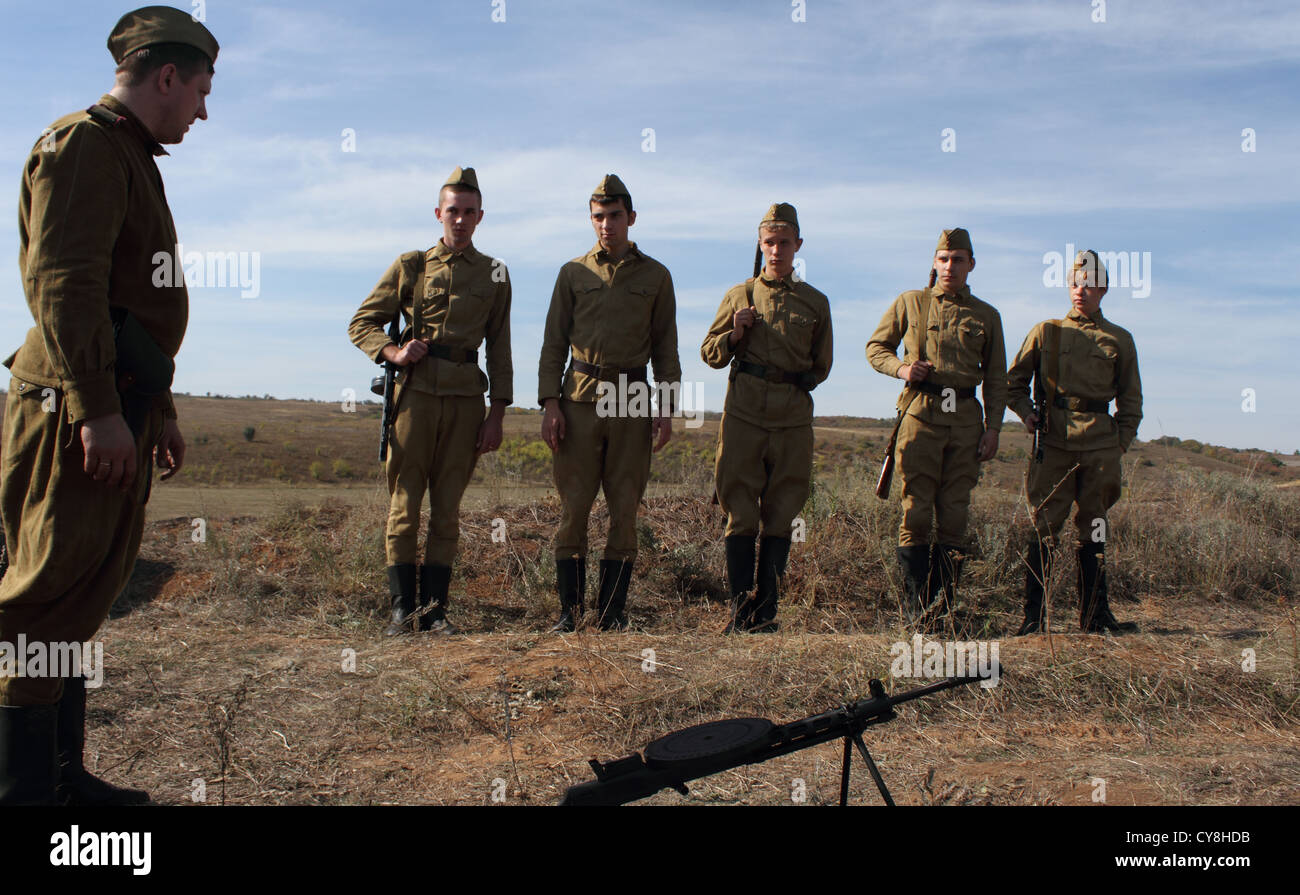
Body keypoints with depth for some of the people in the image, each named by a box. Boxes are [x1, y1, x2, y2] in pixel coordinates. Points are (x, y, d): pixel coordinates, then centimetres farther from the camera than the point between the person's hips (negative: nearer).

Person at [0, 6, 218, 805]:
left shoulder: (132, 160, 24)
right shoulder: (84, 146, -8)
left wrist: (161, 409, 27)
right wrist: (99, 409, -26)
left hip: (118, 409, 10)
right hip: (79, 410, -10)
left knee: (84, 597, 13)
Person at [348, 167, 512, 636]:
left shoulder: (495, 274, 12)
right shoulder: (410, 266, 9)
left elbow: (499, 348, 11)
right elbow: (362, 323, 12)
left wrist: (497, 413, 4)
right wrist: (393, 353, -8)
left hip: (467, 398, 1)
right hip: (416, 391, -1)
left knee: (447, 508, 4)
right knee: (404, 502, -2)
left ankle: (434, 608, 10)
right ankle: (402, 608, 4)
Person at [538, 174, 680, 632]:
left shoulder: (655, 276, 10)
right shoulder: (573, 273, 10)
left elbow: (666, 347, 9)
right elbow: (554, 343, 7)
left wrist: (667, 408, -1)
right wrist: (550, 403, -4)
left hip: (632, 404, 0)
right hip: (579, 400, 0)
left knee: (625, 511, 2)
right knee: (573, 508, -1)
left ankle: (612, 614, 11)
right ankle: (569, 611, 9)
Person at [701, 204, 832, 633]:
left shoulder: (815, 302, 13)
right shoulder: (739, 295, 11)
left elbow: (821, 366, 22)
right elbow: (710, 353, 13)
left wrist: (795, 386, 8)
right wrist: (735, 333, -4)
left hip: (793, 416, 1)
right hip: (744, 411, -1)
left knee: (780, 517, 3)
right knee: (742, 515, -3)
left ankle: (765, 612, 11)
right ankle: (740, 612, 3)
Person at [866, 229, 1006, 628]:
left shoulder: (986, 316, 14)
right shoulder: (910, 303, 9)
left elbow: (996, 379, 15)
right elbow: (875, 346, 14)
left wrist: (993, 427, 4)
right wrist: (901, 368, -7)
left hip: (966, 417, 2)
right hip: (920, 413, -2)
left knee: (955, 516, 2)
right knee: (916, 513, -5)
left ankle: (943, 603, 8)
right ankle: (916, 605, 2)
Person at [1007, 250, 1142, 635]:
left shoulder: (1120, 340, 12)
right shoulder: (1046, 332, 10)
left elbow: (1131, 400, 16)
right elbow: (1014, 381, 17)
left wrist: (1120, 445, 7)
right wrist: (1028, 414, 2)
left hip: (1100, 447, 2)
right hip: (1054, 444, -1)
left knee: (1093, 531, 9)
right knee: (1044, 530, -4)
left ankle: (1095, 616, 17)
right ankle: (1033, 616, 0)